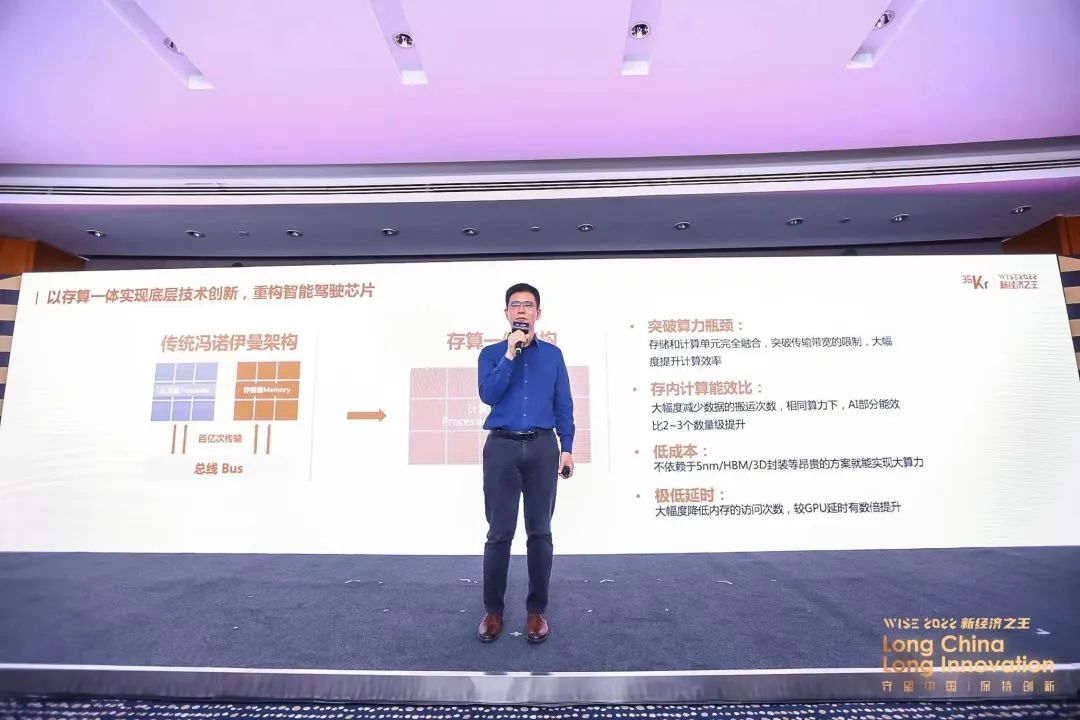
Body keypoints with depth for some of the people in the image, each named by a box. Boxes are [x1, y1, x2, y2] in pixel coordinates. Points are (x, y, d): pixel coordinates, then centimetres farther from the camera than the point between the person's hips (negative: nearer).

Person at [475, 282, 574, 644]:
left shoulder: (552, 354, 10)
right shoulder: (491, 354, 7)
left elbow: (564, 404, 10)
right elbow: (488, 395, -9)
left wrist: (566, 447, 4)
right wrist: (510, 354, -11)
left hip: (542, 448, 1)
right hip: (502, 447, -1)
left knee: (540, 532, 7)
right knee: (499, 533, 3)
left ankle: (536, 610, 21)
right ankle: (493, 610, 20)